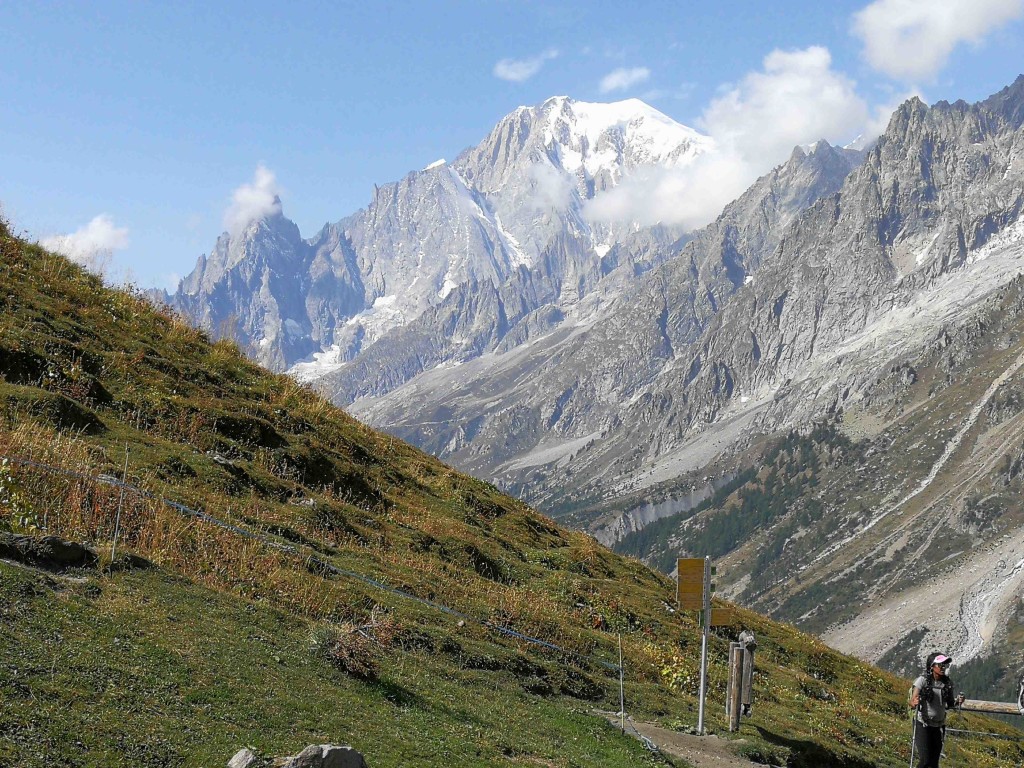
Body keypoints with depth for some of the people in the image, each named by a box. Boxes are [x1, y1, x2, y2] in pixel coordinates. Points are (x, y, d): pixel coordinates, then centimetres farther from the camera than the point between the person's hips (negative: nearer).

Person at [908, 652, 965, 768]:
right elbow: (912, 702, -13)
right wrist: (915, 703, -36)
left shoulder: (948, 683, 2)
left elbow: (949, 704, 12)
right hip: (923, 725, -4)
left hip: (938, 726, 4)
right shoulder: (923, 680, -10)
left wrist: (958, 702, -9)